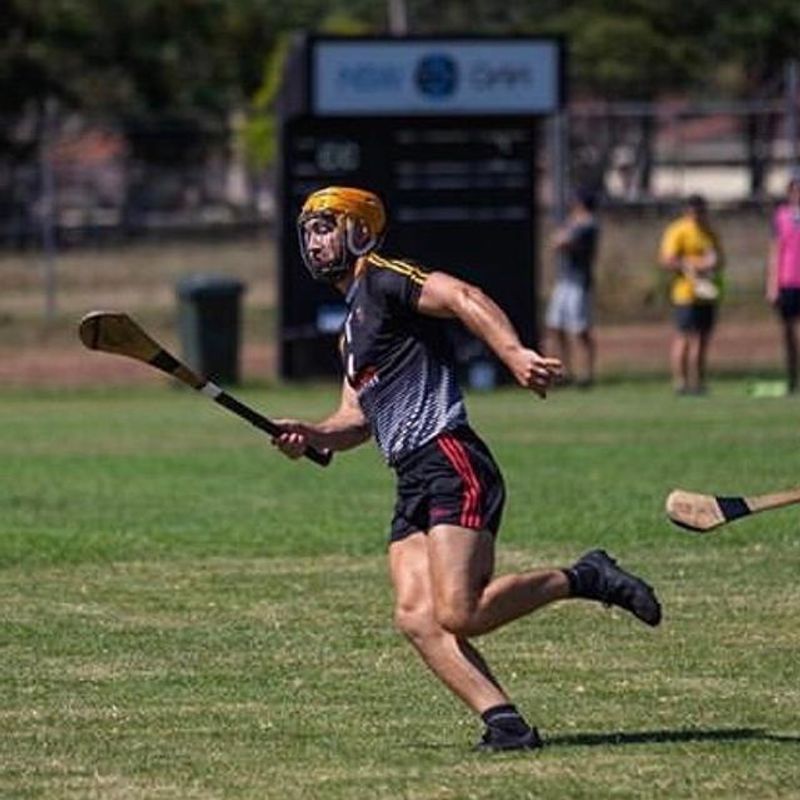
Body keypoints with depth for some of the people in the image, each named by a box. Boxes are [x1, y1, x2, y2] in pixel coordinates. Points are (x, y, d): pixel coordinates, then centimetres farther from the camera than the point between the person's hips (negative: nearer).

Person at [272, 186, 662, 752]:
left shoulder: (383, 280, -2)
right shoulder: (352, 327, 27)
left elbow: (463, 298, -19)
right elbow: (358, 418, 30)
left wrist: (513, 352, -35)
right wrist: (312, 436, 9)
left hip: (450, 463, -10)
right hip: (413, 483, 10)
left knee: (459, 615, -20)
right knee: (416, 617, -8)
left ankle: (583, 580, -3)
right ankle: (505, 722, -14)